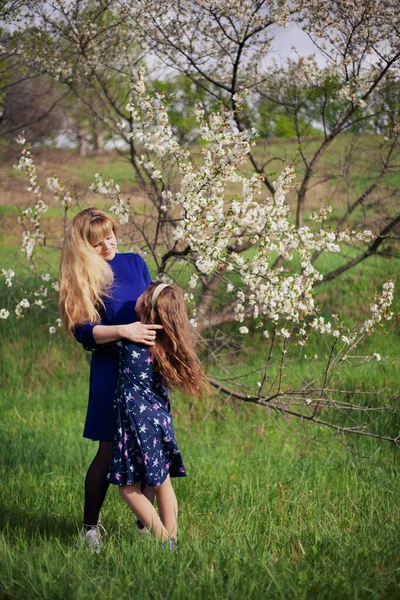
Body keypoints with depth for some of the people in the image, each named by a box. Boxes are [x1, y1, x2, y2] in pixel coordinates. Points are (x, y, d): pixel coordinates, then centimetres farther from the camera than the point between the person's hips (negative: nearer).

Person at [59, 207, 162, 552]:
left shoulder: (134, 262, 7)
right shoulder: (80, 280, -5)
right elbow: (84, 331, -16)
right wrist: (124, 331, -29)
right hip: (112, 371, -4)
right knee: (110, 449, -1)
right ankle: (90, 527, 12)